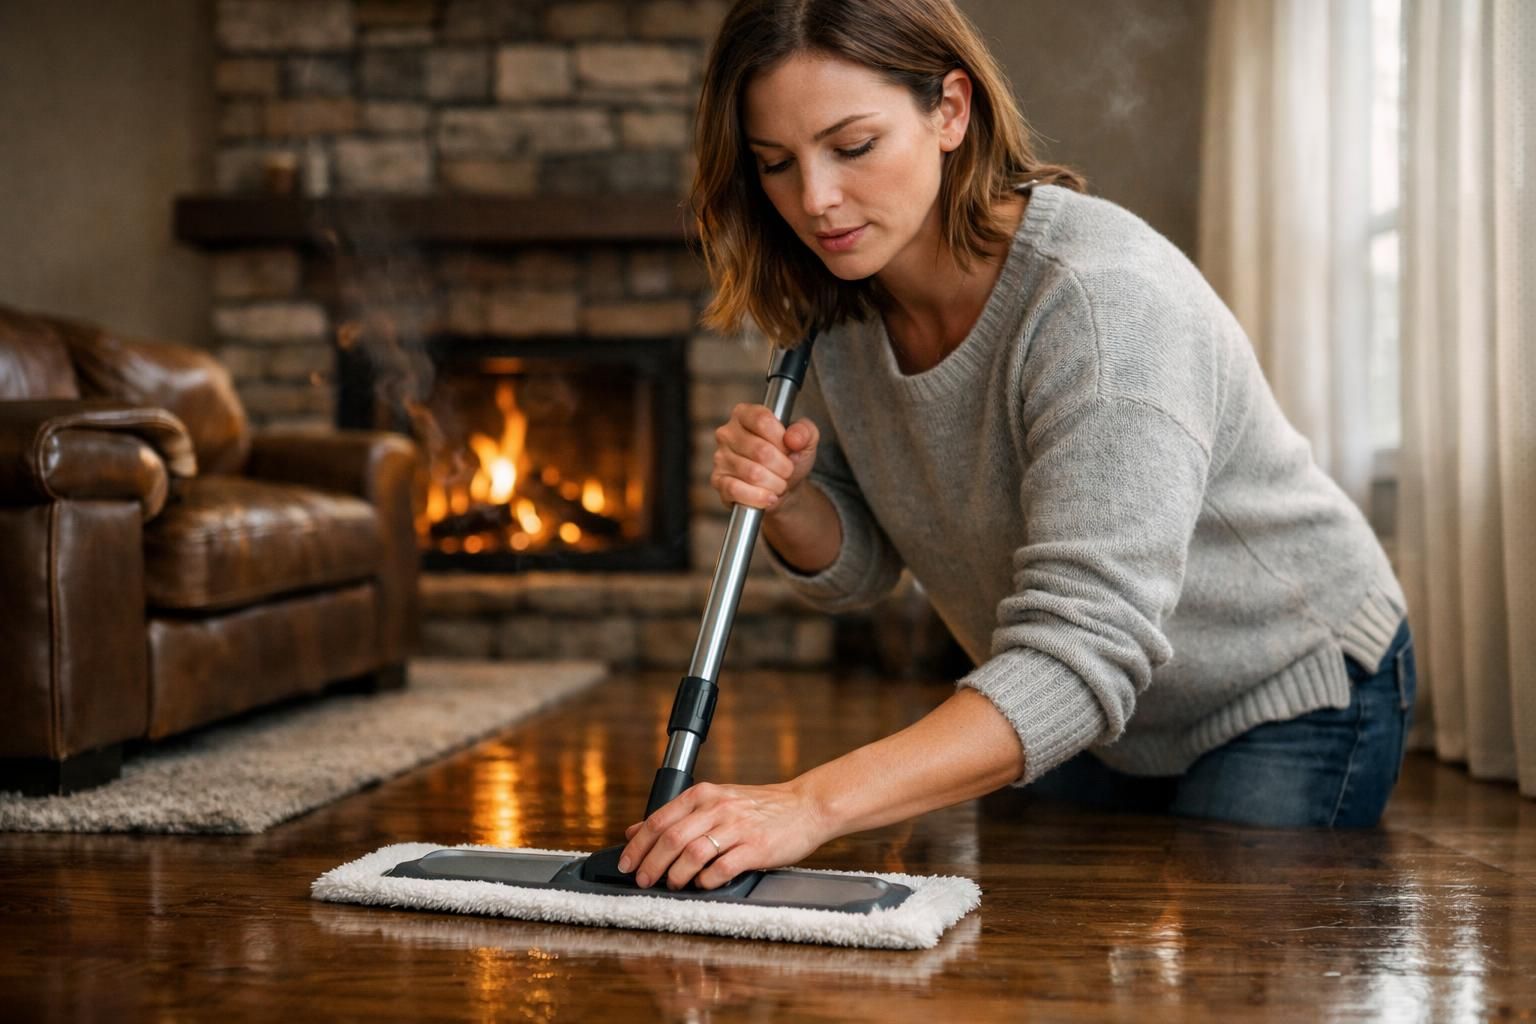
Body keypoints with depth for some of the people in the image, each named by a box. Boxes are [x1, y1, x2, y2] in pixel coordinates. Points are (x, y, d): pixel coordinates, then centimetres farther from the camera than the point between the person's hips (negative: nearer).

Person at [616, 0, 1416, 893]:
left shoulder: (1103, 294, -35)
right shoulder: (845, 302, -10)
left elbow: (1084, 652, -44)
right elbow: (858, 575, 2)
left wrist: (811, 805, -53)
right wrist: (787, 499, -23)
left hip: (1289, 697, -6)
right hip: (1081, 715, 6)